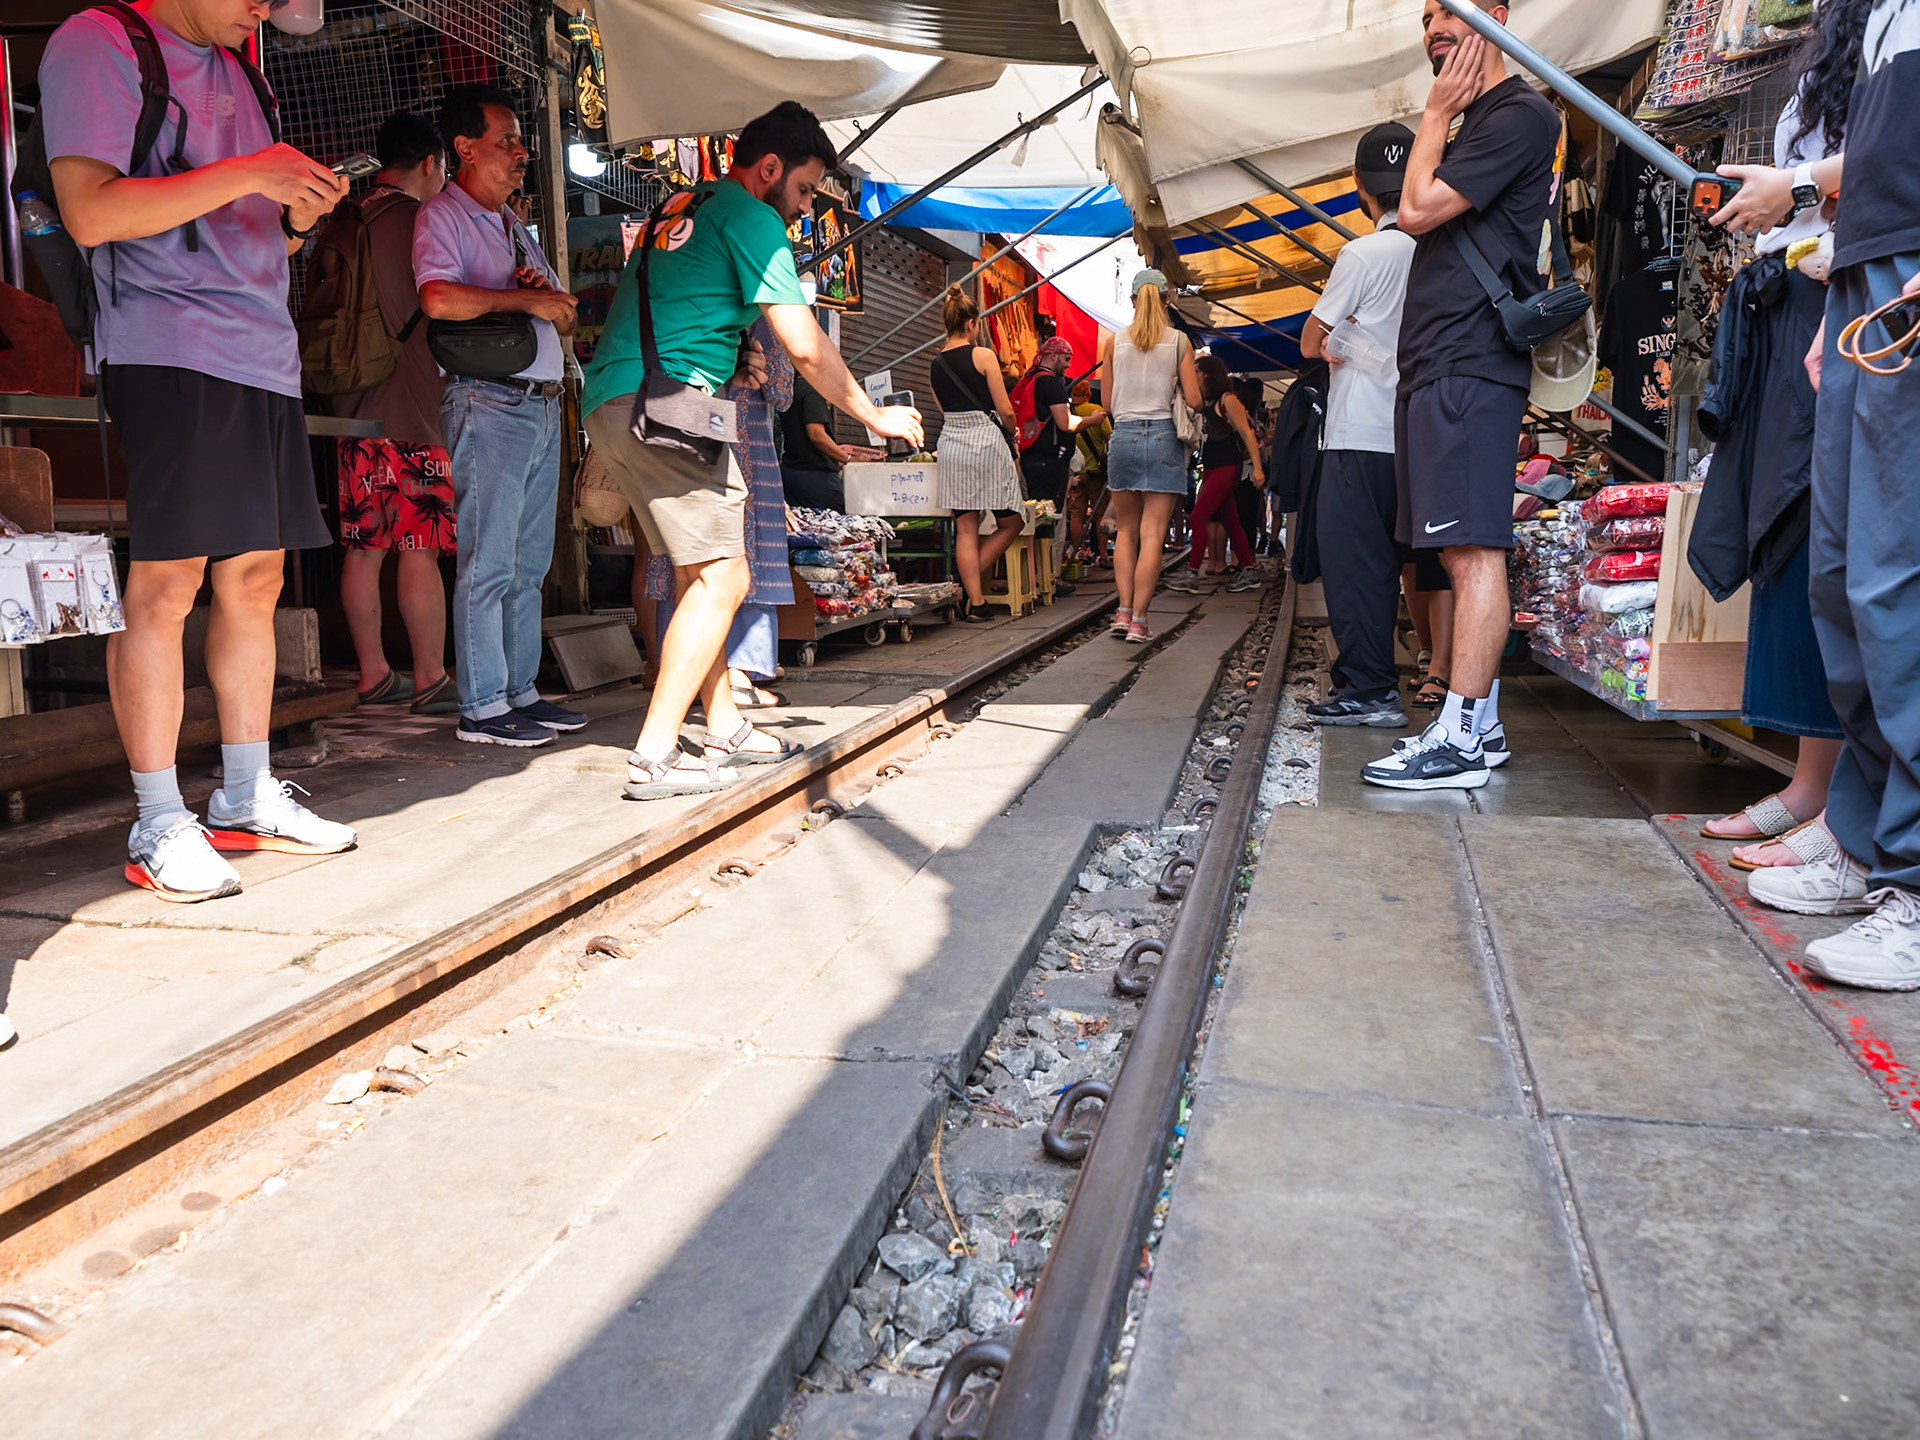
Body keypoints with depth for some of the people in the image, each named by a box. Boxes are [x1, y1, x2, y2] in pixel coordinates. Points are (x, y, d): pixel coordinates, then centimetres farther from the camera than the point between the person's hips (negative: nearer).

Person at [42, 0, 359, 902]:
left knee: (255, 579, 7)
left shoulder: (238, 75, 22)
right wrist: (248, 174, -15)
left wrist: (298, 214, 4)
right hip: (167, 353, -8)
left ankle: (247, 801, 17)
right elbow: (90, 214, -13)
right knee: (164, 583, -10)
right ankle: (159, 828, -2)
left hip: (262, 355, 8)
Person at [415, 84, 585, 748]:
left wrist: (553, 297, 0)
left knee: (530, 563, 9)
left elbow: (562, 320, 23)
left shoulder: (516, 226, 23)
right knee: (488, 563, -8)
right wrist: (528, 298, -11)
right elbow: (440, 299, -21)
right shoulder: (442, 216, -2)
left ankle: (521, 690, 16)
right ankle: (481, 707, -3)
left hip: (543, 404, 8)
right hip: (490, 403, -8)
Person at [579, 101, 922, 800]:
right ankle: (654, 755, -13)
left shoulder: (679, 208, 26)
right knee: (722, 577, -10)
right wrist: (875, 417, 4)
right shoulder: (750, 217, -1)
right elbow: (806, 348, -7)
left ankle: (725, 729, 18)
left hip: (607, 402, 10)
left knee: (701, 572, 14)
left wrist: (734, 358, 19)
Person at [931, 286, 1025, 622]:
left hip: (950, 444, 6)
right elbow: (1006, 411, -6)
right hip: (985, 442, -6)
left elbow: (946, 410, 15)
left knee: (965, 528, 5)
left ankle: (974, 600, 5)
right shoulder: (983, 356, -6)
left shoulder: (935, 365, 9)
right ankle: (970, 581, 2)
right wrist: (1011, 431, 14)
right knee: (1010, 522, 8)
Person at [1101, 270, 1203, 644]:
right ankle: (1138, 620, -4)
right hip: (1164, 436, -1)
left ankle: (1124, 611, 4)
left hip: (1124, 435, 2)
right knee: (1152, 534, -1)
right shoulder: (1179, 342, 1)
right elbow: (1194, 400, -2)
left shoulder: (1114, 342, 5)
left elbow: (1107, 402, 8)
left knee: (1127, 530, 14)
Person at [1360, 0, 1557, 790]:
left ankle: (1459, 740, -15)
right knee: (1465, 551, 9)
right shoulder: (1472, 122, 25)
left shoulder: (1518, 115, -5)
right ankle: (1480, 718, 15)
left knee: (1474, 550, -14)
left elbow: (1418, 209, -10)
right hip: (1436, 366, 10)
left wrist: (1437, 112, -1)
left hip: (1470, 365, -10)